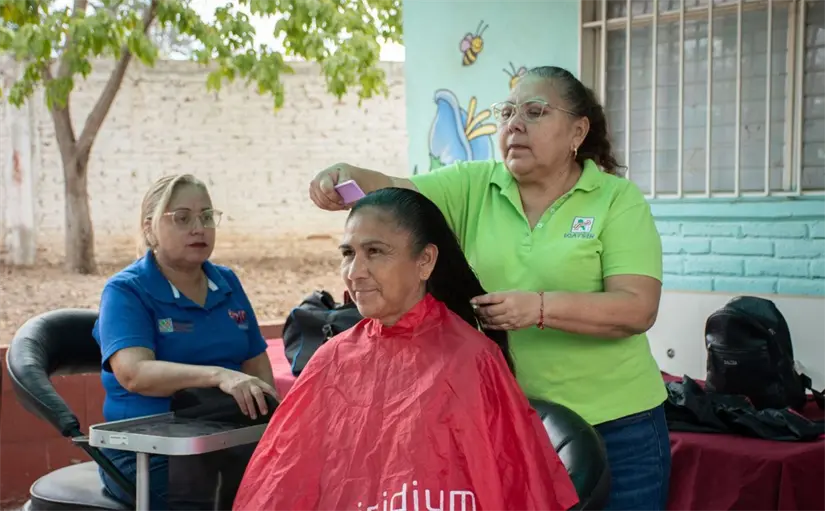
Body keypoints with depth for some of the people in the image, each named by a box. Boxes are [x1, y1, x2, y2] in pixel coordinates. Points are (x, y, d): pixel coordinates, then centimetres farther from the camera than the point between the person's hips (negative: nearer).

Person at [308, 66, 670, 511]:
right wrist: (347, 178, -30)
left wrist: (540, 307, -26)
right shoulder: (474, 186, 3)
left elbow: (638, 309, -14)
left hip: (614, 426, -2)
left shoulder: (618, 200, -5)